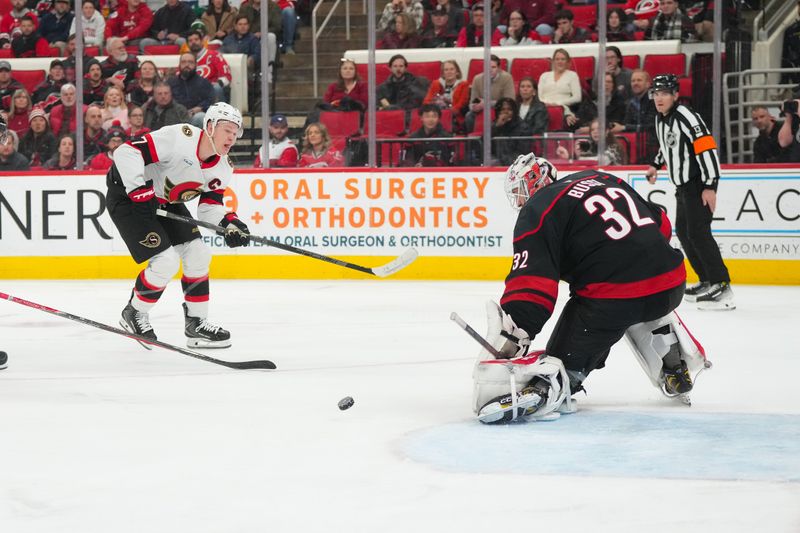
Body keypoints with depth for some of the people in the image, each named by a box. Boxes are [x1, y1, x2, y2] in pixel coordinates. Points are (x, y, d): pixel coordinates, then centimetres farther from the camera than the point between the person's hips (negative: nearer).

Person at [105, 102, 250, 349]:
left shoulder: (223, 168, -4)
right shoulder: (179, 138, -29)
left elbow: (209, 204, 2)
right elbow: (126, 152, -31)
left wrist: (228, 222, -18)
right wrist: (139, 192, -34)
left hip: (166, 202, 9)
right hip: (127, 195, -9)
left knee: (198, 255, 3)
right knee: (166, 262, -16)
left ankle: (196, 323, 15)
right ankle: (134, 314, 7)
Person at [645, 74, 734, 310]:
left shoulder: (686, 117, -19)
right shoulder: (660, 119, 10)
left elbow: (707, 148, -24)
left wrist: (710, 186, -27)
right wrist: (655, 165, 21)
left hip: (699, 184, -10)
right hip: (683, 185, 10)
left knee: (697, 232, -17)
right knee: (683, 231, 14)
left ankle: (722, 287, -19)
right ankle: (707, 281, 24)